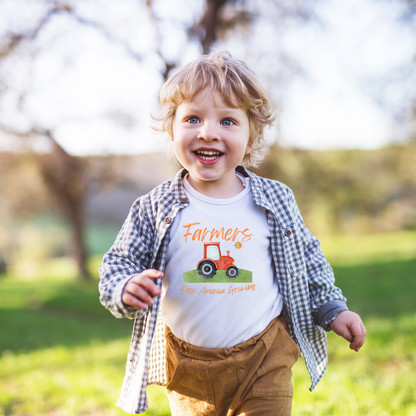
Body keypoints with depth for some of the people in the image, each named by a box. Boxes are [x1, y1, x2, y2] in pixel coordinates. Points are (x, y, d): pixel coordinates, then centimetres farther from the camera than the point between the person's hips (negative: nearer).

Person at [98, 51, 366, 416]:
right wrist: (126, 290, -23)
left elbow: (306, 259, 9)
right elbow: (119, 264, -3)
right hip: (187, 368, 1)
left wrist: (332, 310, 8)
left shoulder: (275, 201, -4)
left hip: (264, 361, 0)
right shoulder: (154, 208, -7)